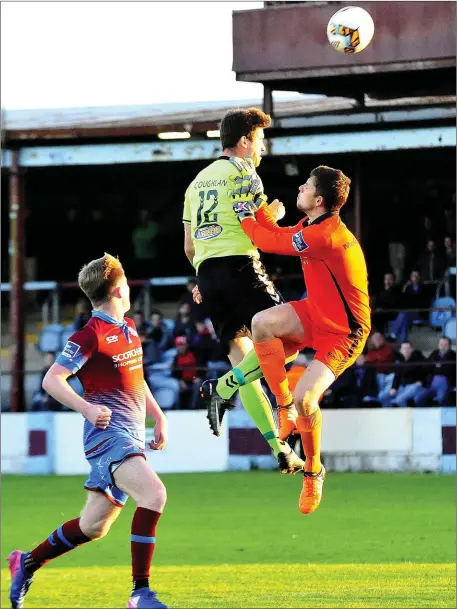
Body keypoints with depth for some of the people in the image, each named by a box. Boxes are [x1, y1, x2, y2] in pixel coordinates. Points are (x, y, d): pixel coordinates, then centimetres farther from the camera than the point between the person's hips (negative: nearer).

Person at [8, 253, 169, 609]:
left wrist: (158, 415, 21)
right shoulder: (91, 335, -12)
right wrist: (87, 408, -26)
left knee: (93, 527, 11)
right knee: (154, 494, -27)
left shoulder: (129, 328, 14)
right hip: (107, 433, -9)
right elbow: (52, 380, -13)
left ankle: (27, 563, 30)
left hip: (131, 438, 9)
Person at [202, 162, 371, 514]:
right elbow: (279, 235, 20)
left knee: (305, 398, -22)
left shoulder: (325, 236, -29)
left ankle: (314, 472, 5)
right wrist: (255, 206, 13)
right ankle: (284, 406, -3)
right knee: (262, 323, -19)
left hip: (344, 333, -8)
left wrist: (244, 215, -4)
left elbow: (271, 242, -19)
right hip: (317, 314, 9)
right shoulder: (313, 227, 1)